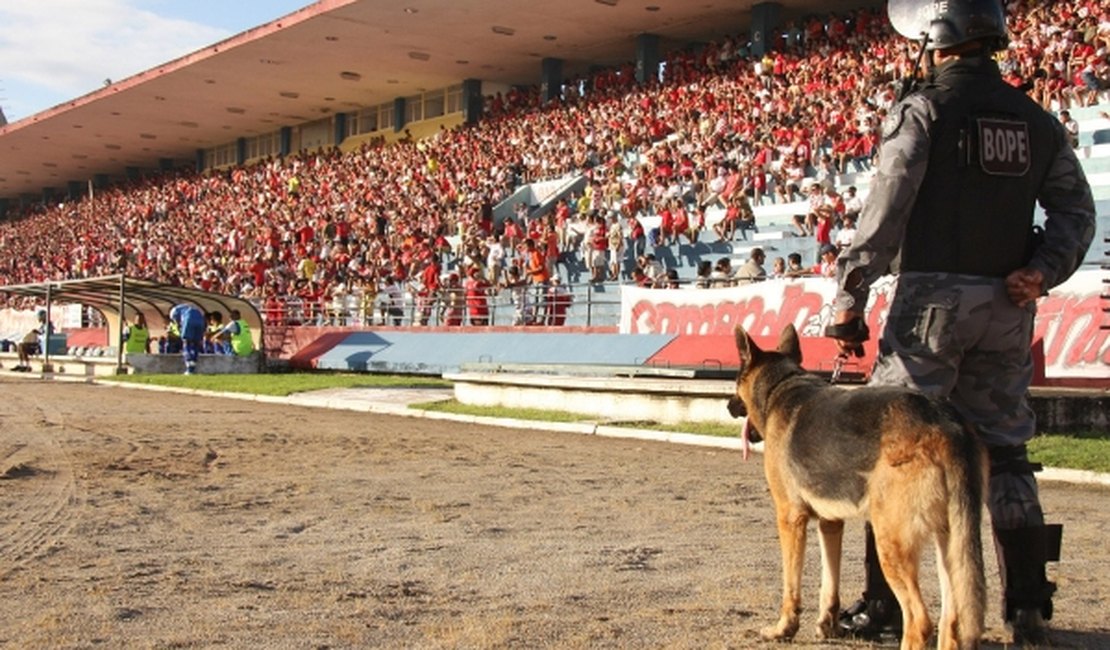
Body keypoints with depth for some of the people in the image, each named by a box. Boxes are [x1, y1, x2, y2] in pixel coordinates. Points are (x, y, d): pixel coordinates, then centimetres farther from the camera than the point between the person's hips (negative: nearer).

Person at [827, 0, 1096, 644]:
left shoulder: (924, 109, -5)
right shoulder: (1036, 119, 13)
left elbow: (885, 212, -10)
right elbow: (1076, 209, 5)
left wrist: (850, 296, -7)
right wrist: (1042, 270, -5)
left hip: (932, 295, -5)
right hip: (1006, 304, 5)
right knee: (1004, 448, 13)